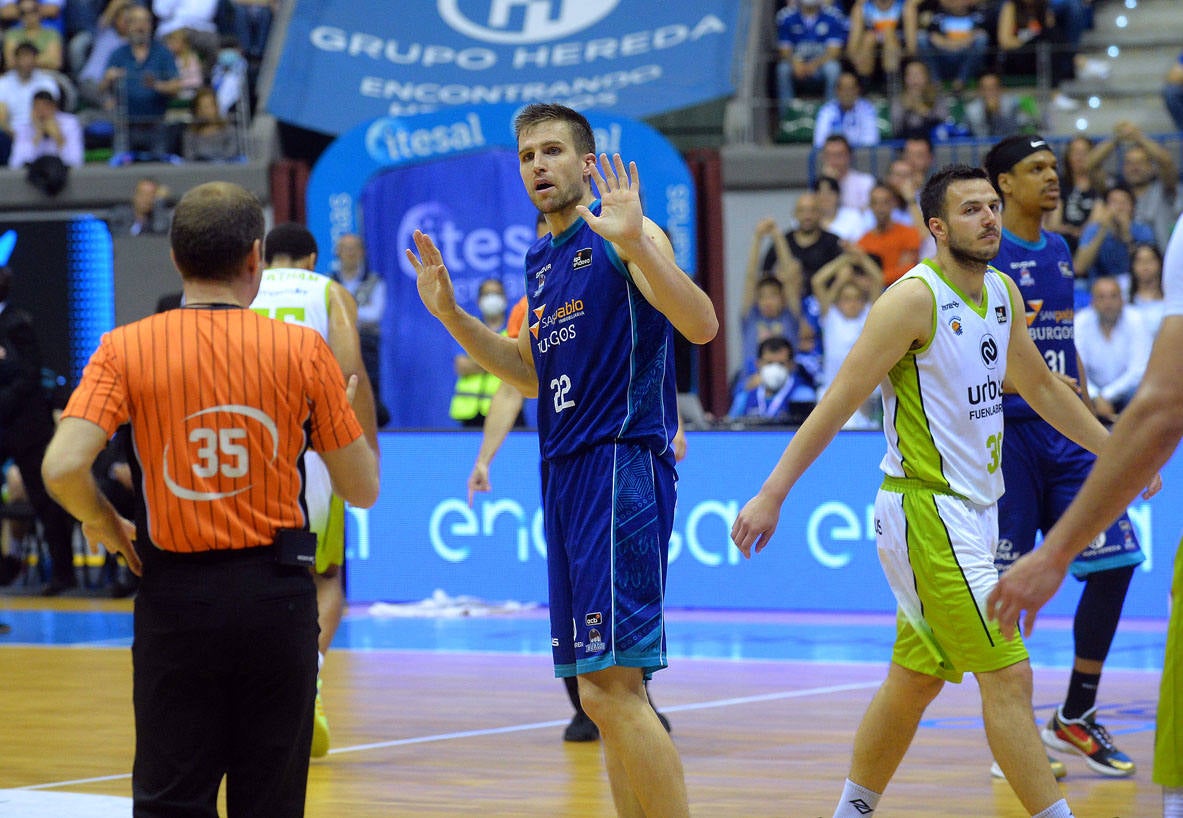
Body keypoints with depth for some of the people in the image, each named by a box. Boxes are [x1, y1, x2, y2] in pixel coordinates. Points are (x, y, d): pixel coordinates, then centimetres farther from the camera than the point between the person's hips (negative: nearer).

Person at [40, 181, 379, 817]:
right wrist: (343, 410, 20)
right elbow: (362, 488, 2)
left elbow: (62, 468, -16)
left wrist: (103, 524, 4)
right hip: (275, 594, 0)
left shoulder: (125, 349, -4)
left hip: (173, 593, 0)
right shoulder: (301, 350, -3)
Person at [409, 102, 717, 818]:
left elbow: (702, 327, -20)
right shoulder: (540, 261, 19)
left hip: (621, 464, -9)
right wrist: (450, 314, 19)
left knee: (610, 688, -16)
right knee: (605, 688, 11)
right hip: (567, 474, 9)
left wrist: (636, 244, -31)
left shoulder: (625, 235, -7)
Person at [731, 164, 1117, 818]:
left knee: (915, 680, 15)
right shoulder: (914, 298, -15)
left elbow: (1040, 386, 26)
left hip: (971, 511, 9)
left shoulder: (1001, 293, 9)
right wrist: (772, 494, -18)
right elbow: (839, 402, -16)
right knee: (1008, 677, -11)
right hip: (926, 511, -9)